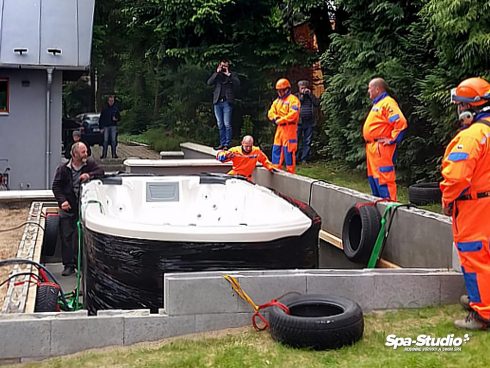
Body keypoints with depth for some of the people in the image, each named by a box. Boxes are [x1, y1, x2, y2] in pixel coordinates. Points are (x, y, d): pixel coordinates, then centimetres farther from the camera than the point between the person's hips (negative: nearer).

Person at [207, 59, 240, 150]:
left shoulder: (232, 74, 9)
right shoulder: (216, 75, 17)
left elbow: (238, 83, -8)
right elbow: (209, 82, 0)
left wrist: (228, 75, -10)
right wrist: (217, 73, -5)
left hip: (227, 102, -3)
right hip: (217, 102, 4)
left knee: (227, 124, -9)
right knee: (220, 125, 7)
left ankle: (227, 144, -5)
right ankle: (222, 143, 12)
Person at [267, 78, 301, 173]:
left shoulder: (293, 99, -5)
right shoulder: (277, 101, 20)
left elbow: (293, 114, -18)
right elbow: (271, 113, 12)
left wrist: (280, 120, -14)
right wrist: (276, 118, -9)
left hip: (289, 128, -8)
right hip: (279, 128, 8)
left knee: (288, 151, -8)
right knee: (276, 149, 8)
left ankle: (290, 172, -3)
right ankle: (276, 169, 16)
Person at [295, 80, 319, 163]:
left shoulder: (311, 96, 15)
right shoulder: (296, 96, 10)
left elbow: (317, 103, -1)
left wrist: (310, 94, -4)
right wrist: (301, 96, -6)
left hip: (309, 123, 3)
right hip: (298, 122, -2)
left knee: (307, 142, 3)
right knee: (295, 140, -6)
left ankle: (304, 159, 9)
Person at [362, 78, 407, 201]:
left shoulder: (388, 103, -12)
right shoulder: (377, 103, 19)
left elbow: (401, 123, -23)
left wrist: (392, 140, -19)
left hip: (381, 148, -11)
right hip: (372, 147, 11)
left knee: (383, 178, -12)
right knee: (373, 177, 16)